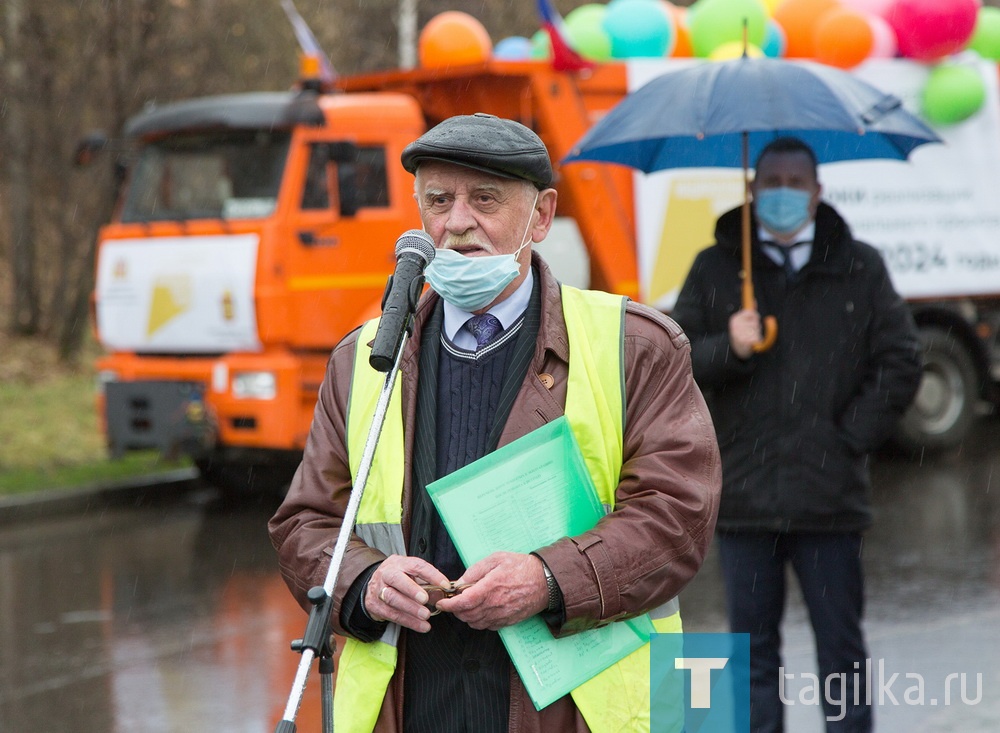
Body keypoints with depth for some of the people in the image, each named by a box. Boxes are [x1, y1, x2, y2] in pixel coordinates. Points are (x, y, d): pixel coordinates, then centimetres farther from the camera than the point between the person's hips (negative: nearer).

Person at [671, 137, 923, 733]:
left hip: (829, 499, -1)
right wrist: (727, 349, -13)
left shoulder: (860, 268, 8)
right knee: (754, 648, 7)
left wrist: (852, 437, -2)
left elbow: (900, 361, 6)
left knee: (841, 647, 3)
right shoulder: (715, 269, 9)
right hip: (743, 495, 1)